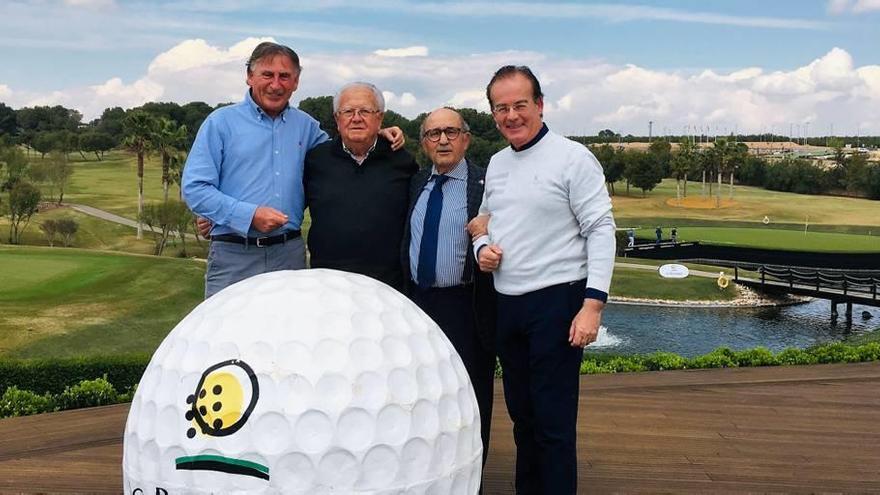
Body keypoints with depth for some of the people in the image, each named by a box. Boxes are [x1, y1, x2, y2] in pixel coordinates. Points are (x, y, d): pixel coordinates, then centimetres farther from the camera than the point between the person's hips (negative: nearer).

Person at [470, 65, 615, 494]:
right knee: (521, 414, 16)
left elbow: (601, 230, -12)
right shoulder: (496, 163, 13)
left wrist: (593, 303, -19)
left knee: (554, 422, -3)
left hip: (556, 301, -7)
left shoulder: (572, 157, -8)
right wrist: (482, 246, 0)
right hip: (507, 304, 7)